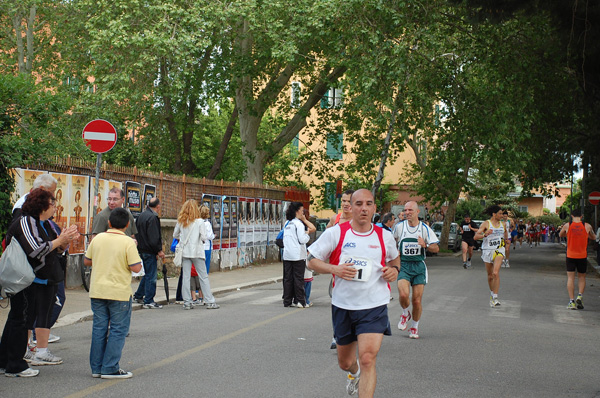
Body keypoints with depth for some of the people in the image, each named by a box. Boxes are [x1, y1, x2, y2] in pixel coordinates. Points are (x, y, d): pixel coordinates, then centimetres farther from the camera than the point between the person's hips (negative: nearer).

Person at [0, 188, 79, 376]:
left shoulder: (44, 224, 13)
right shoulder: (25, 222, -14)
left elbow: (57, 249, 18)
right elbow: (36, 250, -24)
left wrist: (66, 239, -2)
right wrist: (61, 240, -18)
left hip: (45, 280, 9)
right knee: (21, 320, -4)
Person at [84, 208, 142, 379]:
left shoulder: (98, 239, 3)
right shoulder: (128, 243, -12)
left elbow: (86, 261, 11)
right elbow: (136, 268, -15)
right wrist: (138, 259, 4)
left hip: (97, 291, 5)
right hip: (119, 292, -5)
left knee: (99, 329, 11)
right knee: (118, 330, 3)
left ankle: (96, 367, 16)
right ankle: (110, 368, 2)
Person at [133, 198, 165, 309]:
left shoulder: (141, 215, 12)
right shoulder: (153, 217, -18)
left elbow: (136, 233, 19)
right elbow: (154, 238, -22)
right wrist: (159, 251, -14)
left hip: (141, 249, 9)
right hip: (149, 251, -9)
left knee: (147, 273, 21)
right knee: (151, 276, -3)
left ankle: (138, 296, 28)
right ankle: (148, 301, 0)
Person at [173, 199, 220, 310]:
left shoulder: (180, 221, 2)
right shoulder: (199, 221, -7)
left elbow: (175, 235, 11)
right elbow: (203, 237, -9)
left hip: (184, 251, 3)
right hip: (197, 251, -3)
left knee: (185, 277, 5)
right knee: (203, 276, 3)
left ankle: (186, 302, 4)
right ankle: (209, 301, 3)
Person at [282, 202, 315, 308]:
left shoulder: (287, 223, 13)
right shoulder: (298, 223, -9)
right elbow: (302, 240, -15)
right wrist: (307, 233, 2)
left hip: (287, 255, 6)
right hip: (298, 255, -6)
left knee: (287, 278, 7)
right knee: (298, 278, -2)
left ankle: (287, 301, 8)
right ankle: (300, 301, -1)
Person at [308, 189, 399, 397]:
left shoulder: (384, 236, 2)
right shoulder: (335, 233, -5)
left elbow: (395, 258, 22)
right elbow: (312, 261, 0)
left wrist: (394, 269, -1)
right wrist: (335, 269, -17)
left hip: (374, 307, -1)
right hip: (343, 306, 1)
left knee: (367, 359, -19)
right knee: (345, 362, 19)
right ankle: (355, 372, 57)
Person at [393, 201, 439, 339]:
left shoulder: (425, 228, 0)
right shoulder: (399, 227, 1)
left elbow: (436, 248, 0)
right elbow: (393, 241, 22)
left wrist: (425, 245, -18)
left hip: (419, 266, 1)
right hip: (403, 265, 0)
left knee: (417, 300, -1)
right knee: (404, 294, -22)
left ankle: (415, 327, 22)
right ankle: (405, 314, 11)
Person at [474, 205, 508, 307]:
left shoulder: (503, 224, 9)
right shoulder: (486, 223, -5)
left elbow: (505, 232, 32)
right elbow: (476, 236, -15)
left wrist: (506, 240, 19)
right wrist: (485, 235, -31)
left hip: (499, 250, 1)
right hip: (487, 250, -1)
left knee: (496, 273, -18)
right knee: (490, 275, 8)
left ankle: (495, 297, -18)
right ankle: (492, 293, 33)